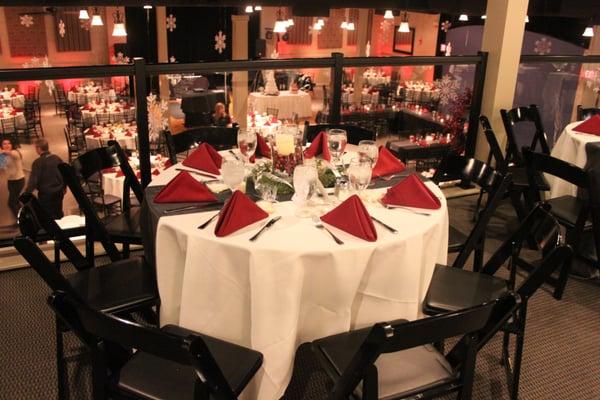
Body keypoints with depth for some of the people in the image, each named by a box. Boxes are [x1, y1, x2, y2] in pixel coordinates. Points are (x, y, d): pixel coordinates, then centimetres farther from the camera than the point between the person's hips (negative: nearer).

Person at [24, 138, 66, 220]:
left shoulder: (38, 162, -16)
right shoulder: (57, 158, 0)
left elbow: (33, 180, -20)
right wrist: (63, 187, 22)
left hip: (45, 194, -5)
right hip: (59, 192, 5)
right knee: (58, 214, 20)